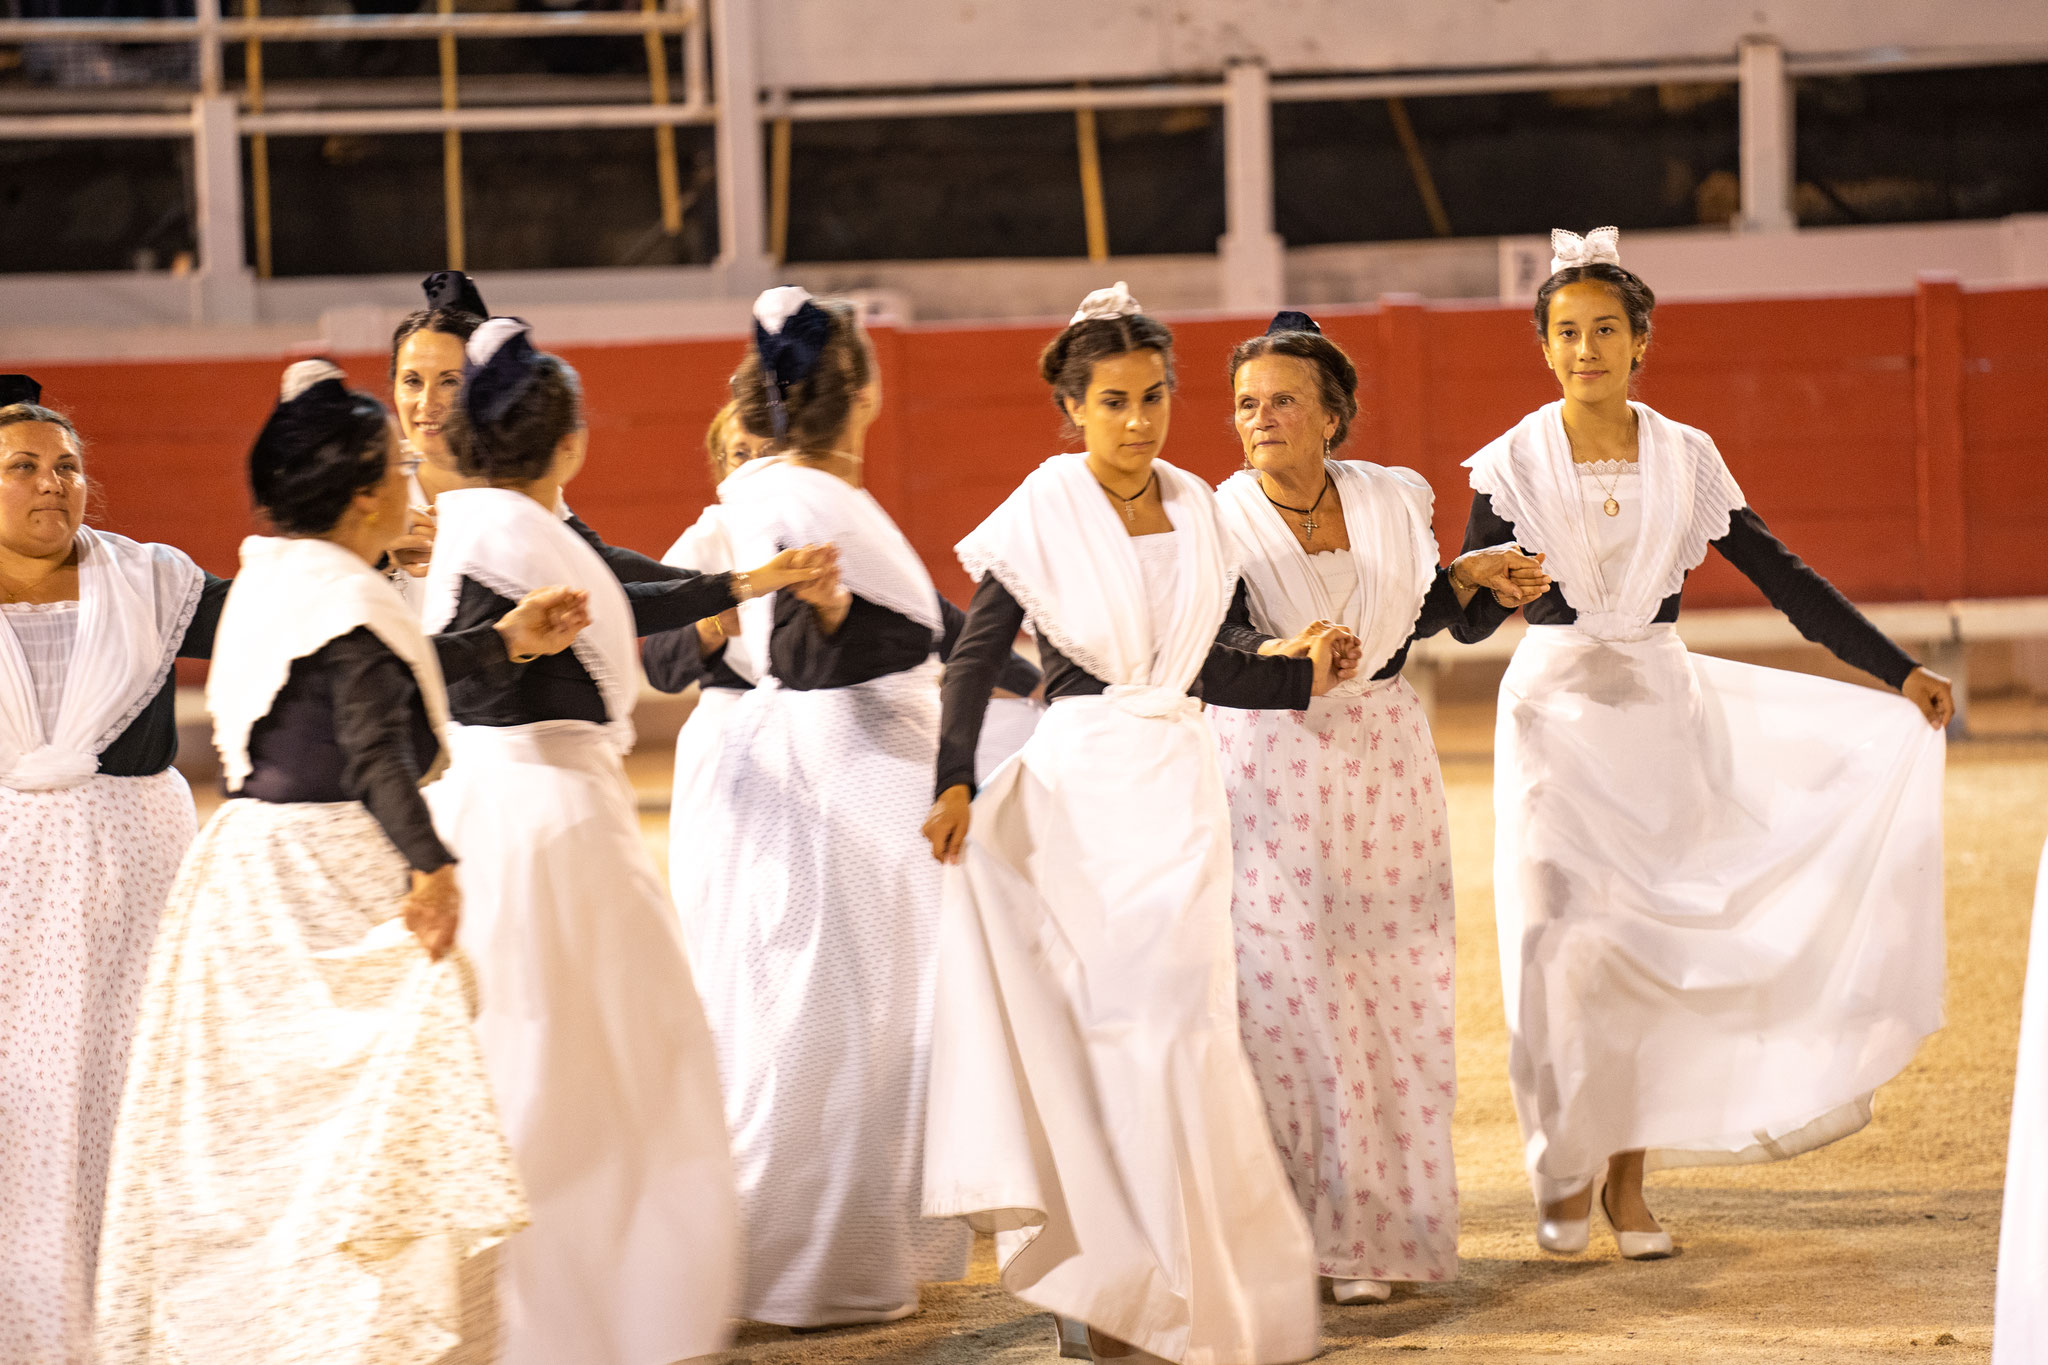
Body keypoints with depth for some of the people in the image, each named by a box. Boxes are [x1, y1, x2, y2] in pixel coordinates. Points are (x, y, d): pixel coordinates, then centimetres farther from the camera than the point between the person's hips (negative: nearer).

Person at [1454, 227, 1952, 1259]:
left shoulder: (1685, 458, 2)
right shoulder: (1515, 462, -4)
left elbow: (1784, 580, 4)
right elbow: (1466, 620, -7)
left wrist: (1899, 673, 1)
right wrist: (1491, 584, -31)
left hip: (1660, 712, 2)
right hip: (1556, 710, -2)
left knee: (1651, 944, 0)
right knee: (1563, 945, -8)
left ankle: (1629, 1178, 10)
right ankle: (1568, 1173, 7)